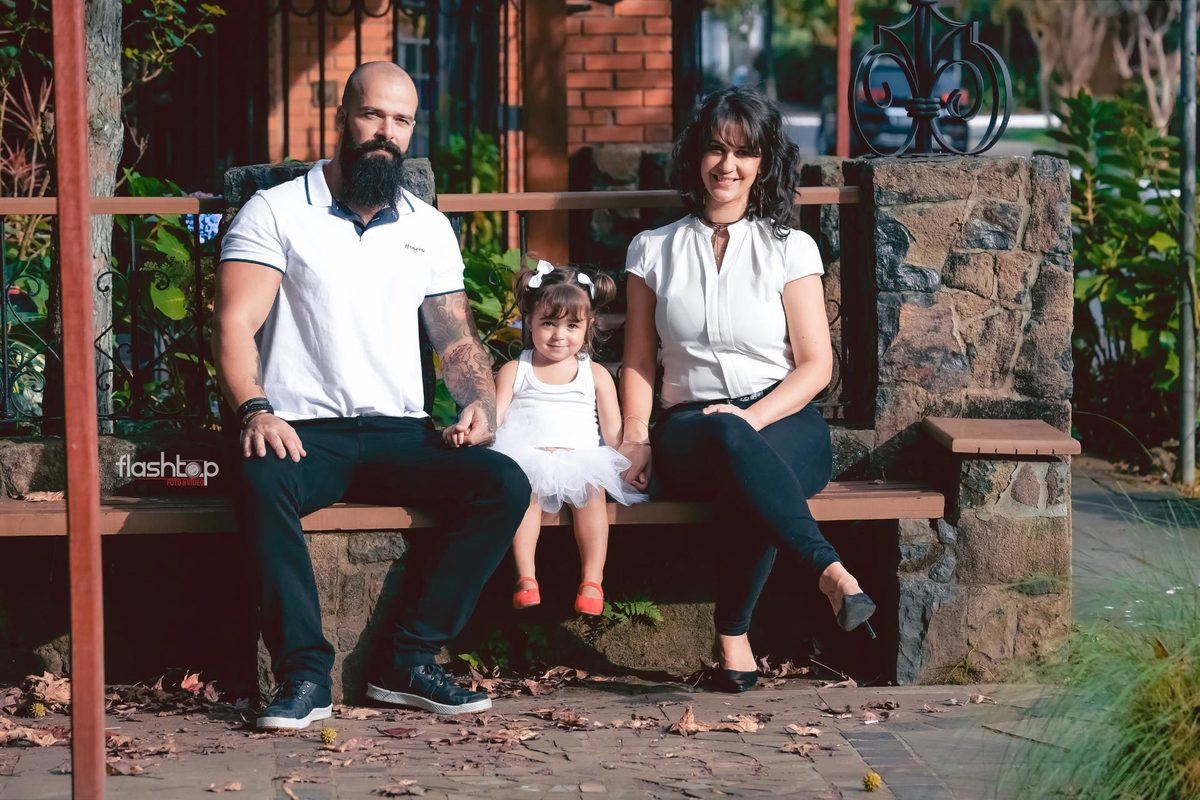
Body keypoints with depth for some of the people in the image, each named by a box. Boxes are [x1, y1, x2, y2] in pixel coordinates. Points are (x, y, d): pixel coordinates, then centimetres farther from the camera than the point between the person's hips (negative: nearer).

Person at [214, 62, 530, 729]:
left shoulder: (429, 229, 17)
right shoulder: (277, 212, 3)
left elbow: (458, 339, 17)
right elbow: (236, 326, -7)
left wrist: (481, 402, -5)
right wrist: (255, 410, -25)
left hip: (400, 434, 4)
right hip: (304, 433, -4)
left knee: (504, 484, -22)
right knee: (264, 483, -39)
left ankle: (408, 661, -17)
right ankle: (305, 675, -31)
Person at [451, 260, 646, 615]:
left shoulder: (596, 376, 16)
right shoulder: (514, 372, 15)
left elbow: (614, 433, 12)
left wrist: (627, 464, -6)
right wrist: (465, 430, -16)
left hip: (582, 460, 0)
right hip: (528, 459, 0)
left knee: (592, 489, -32)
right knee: (525, 487, -33)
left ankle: (592, 581, -33)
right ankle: (526, 578, -36)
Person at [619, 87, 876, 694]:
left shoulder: (790, 249, 9)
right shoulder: (654, 251, 15)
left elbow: (816, 366, 3)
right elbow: (638, 362, 15)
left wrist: (752, 417, -14)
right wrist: (636, 437, -4)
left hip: (783, 423, -1)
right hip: (689, 429, 1)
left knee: (748, 482, -40)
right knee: (726, 439, -40)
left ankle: (733, 633, -34)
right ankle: (830, 573, -47)